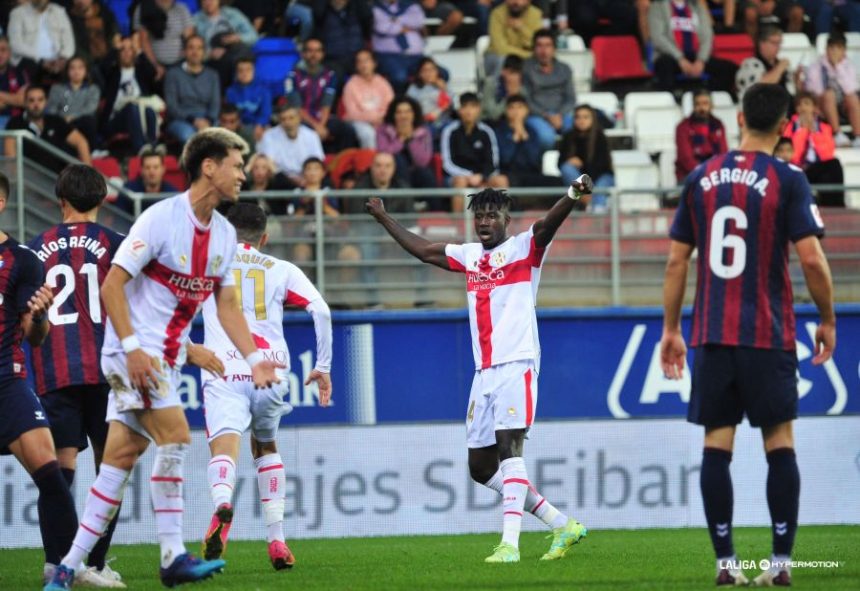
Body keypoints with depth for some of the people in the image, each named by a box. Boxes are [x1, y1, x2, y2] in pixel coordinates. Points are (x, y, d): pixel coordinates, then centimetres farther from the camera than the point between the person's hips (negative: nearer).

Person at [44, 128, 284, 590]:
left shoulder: (223, 233, 9)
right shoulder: (161, 219, -15)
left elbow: (226, 305, 17)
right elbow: (112, 284, -15)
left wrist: (254, 357, 5)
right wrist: (132, 347, -24)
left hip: (166, 358, 8)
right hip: (134, 351, -8)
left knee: (122, 456, 5)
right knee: (175, 435, -18)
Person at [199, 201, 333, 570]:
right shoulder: (283, 270, 16)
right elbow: (321, 310, 5)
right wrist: (324, 367, 11)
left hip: (223, 371, -2)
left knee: (224, 446, -16)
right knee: (265, 447, 24)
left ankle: (222, 503, -51)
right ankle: (276, 541, 21)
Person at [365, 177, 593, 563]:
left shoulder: (522, 249, -1)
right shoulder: (470, 256, 18)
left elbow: (547, 225, -21)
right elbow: (425, 251, 32)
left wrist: (573, 195, -40)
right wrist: (384, 220, 40)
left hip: (517, 365, -8)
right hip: (484, 372, 8)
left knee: (509, 449, -19)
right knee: (480, 467, 6)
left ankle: (510, 543, -25)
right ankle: (561, 525, 13)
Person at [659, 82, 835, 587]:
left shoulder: (702, 179, 6)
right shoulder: (787, 180, -5)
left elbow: (677, 260, 8)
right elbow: (812, 259, -10)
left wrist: (671, 328, 16)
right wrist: (828, 320, 3)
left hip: (712, 336, 3)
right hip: (768, 336, -3)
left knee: (717, 445, 3)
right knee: (780, 442, 4)